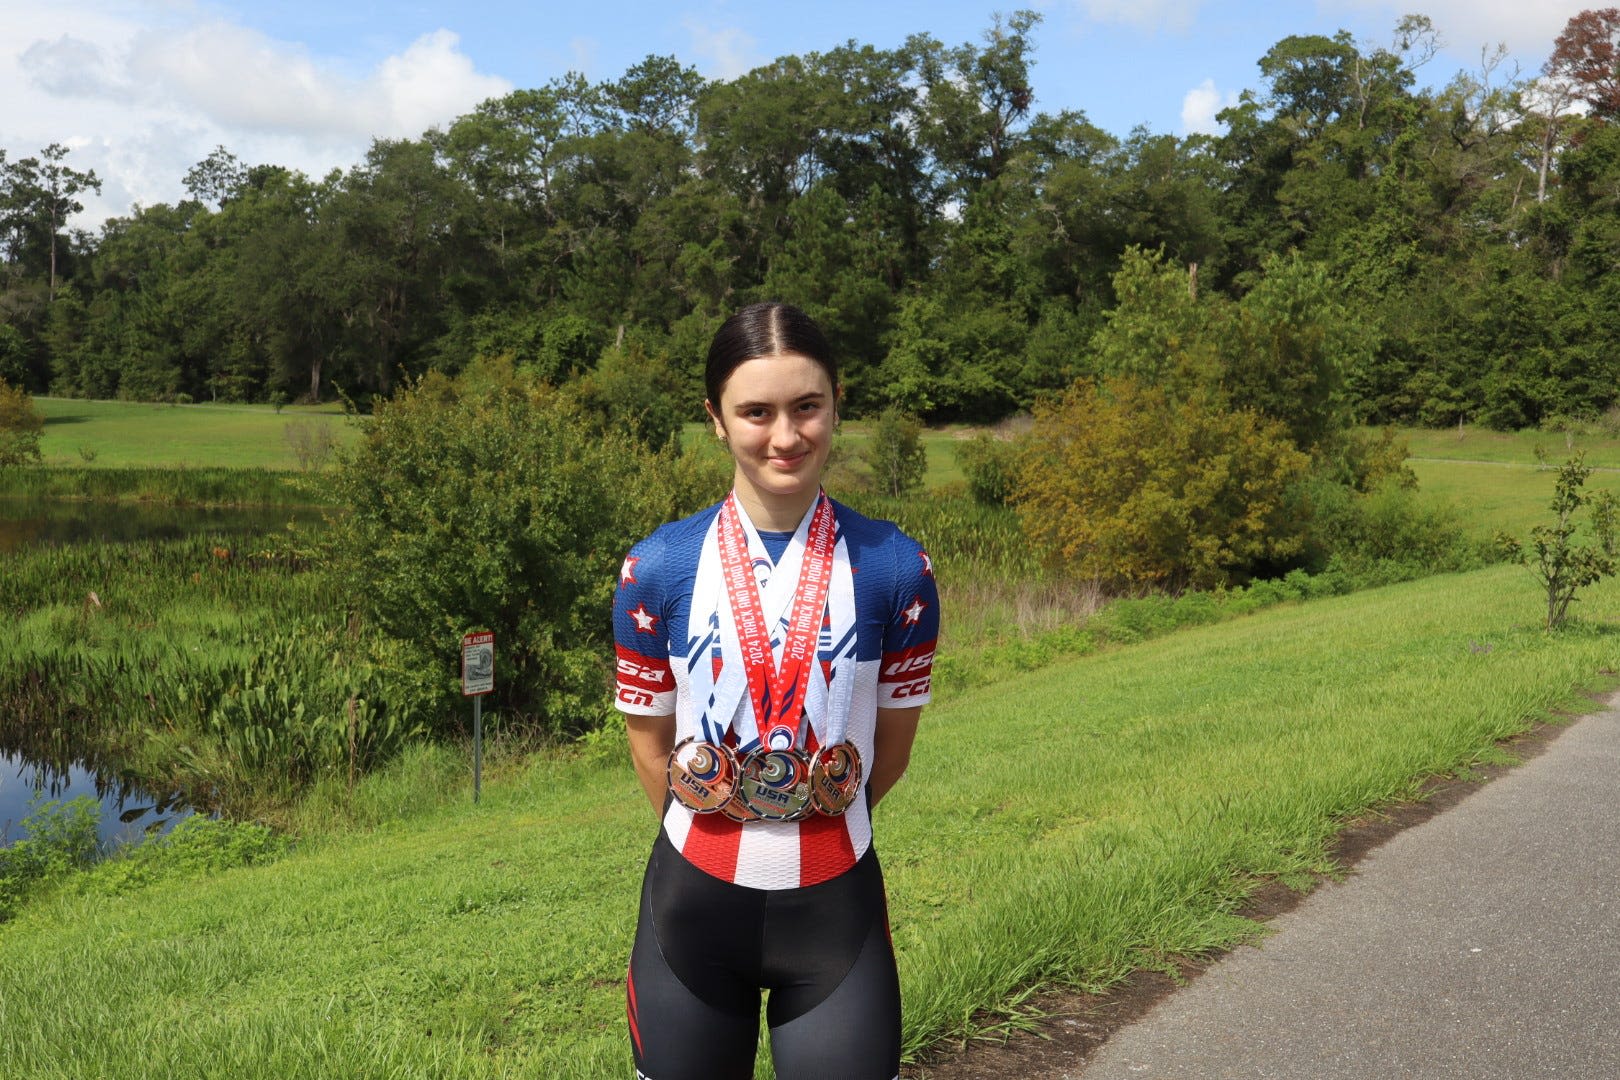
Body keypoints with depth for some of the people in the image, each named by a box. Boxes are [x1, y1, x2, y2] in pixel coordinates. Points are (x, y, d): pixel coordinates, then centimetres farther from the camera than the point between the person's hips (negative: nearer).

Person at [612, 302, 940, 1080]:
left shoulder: (897, 569, -7)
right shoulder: (656, 569, -7)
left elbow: (891, 748, 5)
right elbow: (650, 747, 3)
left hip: (837, 905, 0)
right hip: (693, 900, 1)